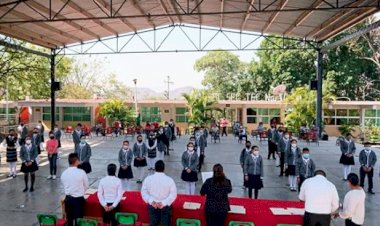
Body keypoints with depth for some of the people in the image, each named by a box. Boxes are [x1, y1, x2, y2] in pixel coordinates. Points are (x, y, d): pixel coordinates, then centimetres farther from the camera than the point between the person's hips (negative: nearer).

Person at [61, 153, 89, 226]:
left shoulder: (63, 173, -5)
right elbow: (86, 186, -6)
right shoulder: (81, 172, -17)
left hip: (68, 199, 5)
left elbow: (64, 186, 6)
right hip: (79, 199, -4)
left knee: (69, 219, 18)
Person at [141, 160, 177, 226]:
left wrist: (151, 201, -9)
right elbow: (173, 194, -14)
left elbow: (144, 192, -4)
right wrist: (164, 203, -15)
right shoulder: (169, 180, -14)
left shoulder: (148, 179, -8)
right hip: (166, 206, -2)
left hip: (152, 206, 2)